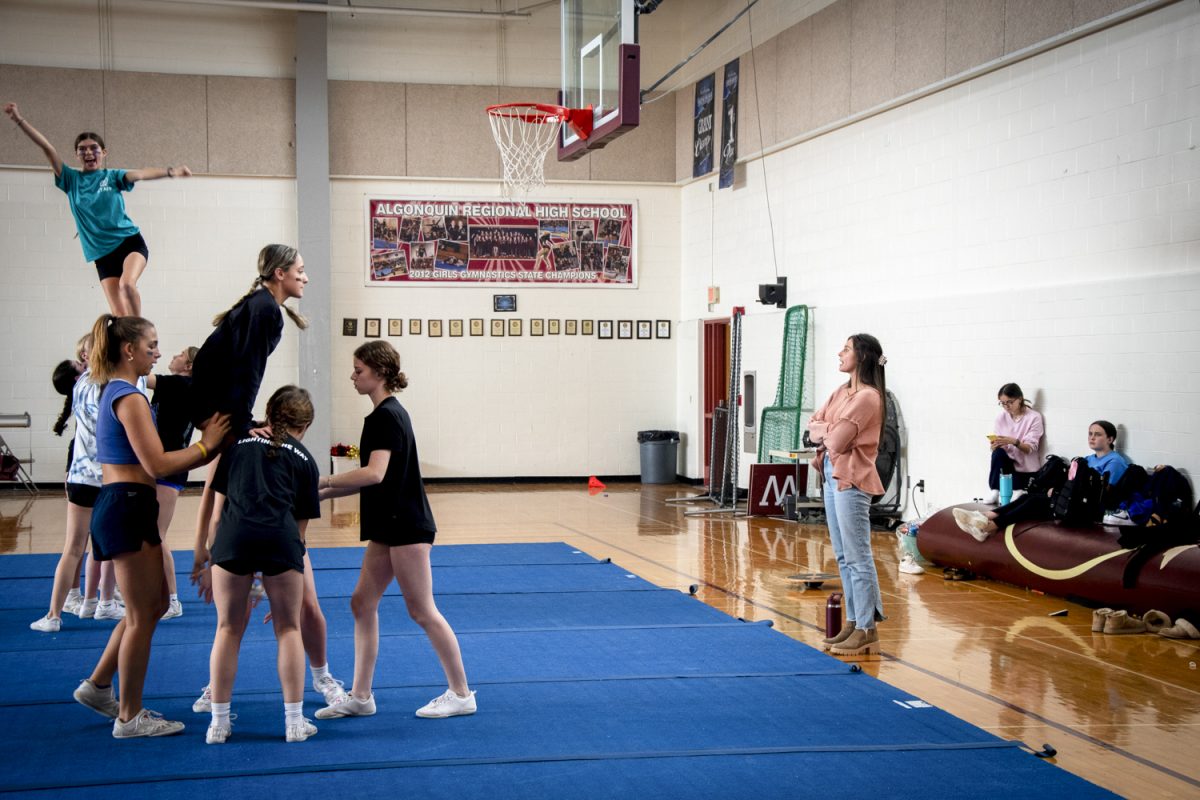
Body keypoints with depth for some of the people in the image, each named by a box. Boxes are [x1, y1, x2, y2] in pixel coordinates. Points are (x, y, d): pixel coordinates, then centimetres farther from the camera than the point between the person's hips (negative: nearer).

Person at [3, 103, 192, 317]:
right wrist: (19, 120, -2)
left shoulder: (112, 177, 4)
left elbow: (141, 174, -14)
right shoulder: (71, 180, 9)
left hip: (129, 241, -2)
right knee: (119, 315, -7)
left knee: (127, 284, -31)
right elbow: (47, 148, 3)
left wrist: (170, 171, -32)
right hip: (103, 255, 2)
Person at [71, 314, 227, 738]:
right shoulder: (130, 397, -15)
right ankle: (130, 717, 9)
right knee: (142, 615, 0)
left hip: (120, 507, 10)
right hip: (128, 507, -10)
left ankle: (98, 686, 26)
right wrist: (206, 444, -11)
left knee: (154, 604, 19)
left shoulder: (115, 392, 16)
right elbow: (157, 463, -21)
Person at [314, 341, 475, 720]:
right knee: (363, 603, 10)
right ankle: (360, 696, 15)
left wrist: (323, 481, -21)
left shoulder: (388, 416, -16)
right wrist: (323, 493, 14)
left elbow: (375, 474, -28)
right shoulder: (384, 414, 14)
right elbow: (373, 478, 17)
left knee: (422, 611, -3)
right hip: (389, 527, 10)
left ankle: (461, 694, 7)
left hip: (406, 528, -10)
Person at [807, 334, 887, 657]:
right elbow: (813, 425, 13)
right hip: (832, 474, 10)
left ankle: (867, 630, 0)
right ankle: (853, 622, 21)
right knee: (843, 556, 13)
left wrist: (824, 431, 2)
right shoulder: (842, 391, 14)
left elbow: (837, 441, -19)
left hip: (851, 480, -10)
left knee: (858, 557, -5)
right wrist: (830, 429, -7)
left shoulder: (867, 396, -15)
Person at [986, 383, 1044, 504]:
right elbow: (994, 449, -1)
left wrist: (1013, 442, -35)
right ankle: (994, 490, -20)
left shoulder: (1034, 417, -10)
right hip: (1007, 463, 4)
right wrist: (994, 445, -26)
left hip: (1026, 470, -4)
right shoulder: (1001, 418, 1)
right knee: (998, 453, -29)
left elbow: (1030, 448, -17)